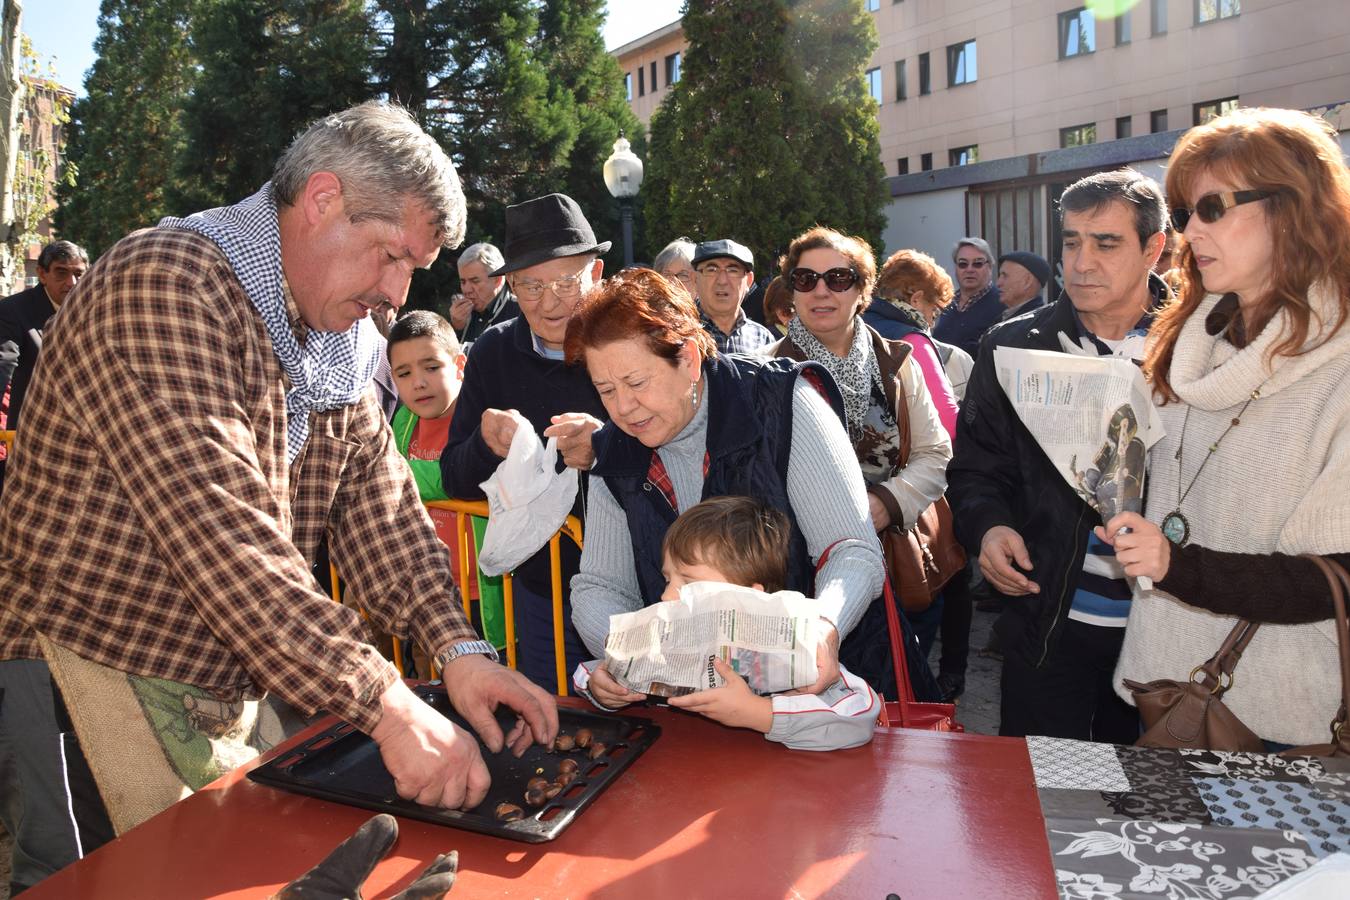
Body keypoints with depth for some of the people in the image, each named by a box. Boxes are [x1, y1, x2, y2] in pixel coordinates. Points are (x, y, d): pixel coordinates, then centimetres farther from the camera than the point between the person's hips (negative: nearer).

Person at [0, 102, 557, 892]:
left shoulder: (338, 339, 8)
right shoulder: (164, 287, -20)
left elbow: (377, 500, 4)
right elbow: (218, 530, -30)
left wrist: (455, 644, -11)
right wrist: (385, 702, -33)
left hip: (235, 694, 8)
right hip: (85, 682, -7)